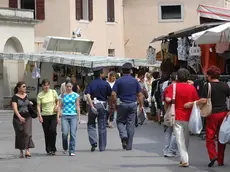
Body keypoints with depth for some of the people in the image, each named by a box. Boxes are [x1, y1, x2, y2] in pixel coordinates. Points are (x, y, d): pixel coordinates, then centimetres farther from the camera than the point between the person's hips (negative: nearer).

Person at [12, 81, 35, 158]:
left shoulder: (26, 96, 9)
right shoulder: (15, 97, -7)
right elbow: (15, 108, -18)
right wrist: (20, 117, -31)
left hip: (27, 117, 3)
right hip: (18, 118, -3)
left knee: (27, 133, -11)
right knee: (19, 135, 5)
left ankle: (27, 150, -16)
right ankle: (21, 151, 18)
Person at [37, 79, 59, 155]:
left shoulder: (53, 92, 2)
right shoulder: (40, 95, -1)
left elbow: (57, 100, 16)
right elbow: (38, 106, -4)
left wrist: (57, 106, -4)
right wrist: (39, 116, -14)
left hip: (53, 115, 0)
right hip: (45, 116, 0)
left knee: (53, 130, -16)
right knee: (47, 133, 3)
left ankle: (53, 149, -4)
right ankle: (48, 150, 14)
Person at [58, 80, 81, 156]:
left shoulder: (75, 95, 7)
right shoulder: (62, 95, 7)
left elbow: (77, 106, 9)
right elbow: (60, 106, 7)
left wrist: (79, 117, 5)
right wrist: (58, 116, -2)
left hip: (73, 116, 0)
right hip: (64, 116, 0)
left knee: (73, 134, -5)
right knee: (65, 133, -12)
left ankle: (71, 151, 1)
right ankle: (65, 148, 14)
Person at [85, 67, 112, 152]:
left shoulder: (91, 84, 0)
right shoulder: (106, 84, -2)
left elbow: (88, 95, -13)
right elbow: (110, 96, -1)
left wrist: (92, 106, -17)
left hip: (93, 104, 0)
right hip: (103, 105, 0)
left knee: (91, 124, 15)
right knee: (102, 127, 6)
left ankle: (93, 142, -4)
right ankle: (102, 147, 10)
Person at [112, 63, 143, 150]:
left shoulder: (119, 81, -4)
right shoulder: (135, 81, 2)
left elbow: (113, 94, -11)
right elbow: (140, 95, 2)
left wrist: (115, 103, 2)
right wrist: (141, 105, 9)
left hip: (122, 104, -2)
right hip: (133, 104, 2)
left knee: (120, 122, 15)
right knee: (131, 124, 6)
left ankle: (124, 136, -13)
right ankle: (129, 145, 9)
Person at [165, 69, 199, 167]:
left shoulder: (173, 86, -9)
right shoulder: (192, 88, -2)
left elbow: (168, 99, -20)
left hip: (178, 117, -3)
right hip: (189, 117, 3)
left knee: (180, 139, -2)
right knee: (186, 139, 17)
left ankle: (184, 160, -10)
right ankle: (184, 158, 26)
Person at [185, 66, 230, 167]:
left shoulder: (208, 86, -9)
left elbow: (204, 101, -17)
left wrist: (191, 104, -9)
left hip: (213, 114, -4)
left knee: (210, 137, 6)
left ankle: (213, 155, -14)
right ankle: (220, 161, 15)